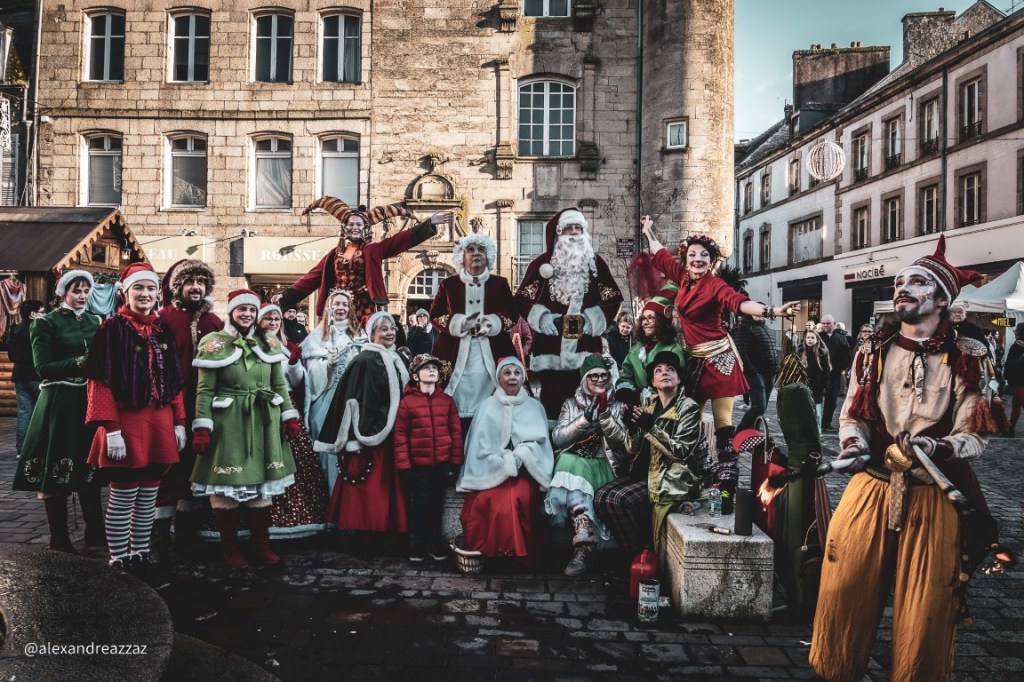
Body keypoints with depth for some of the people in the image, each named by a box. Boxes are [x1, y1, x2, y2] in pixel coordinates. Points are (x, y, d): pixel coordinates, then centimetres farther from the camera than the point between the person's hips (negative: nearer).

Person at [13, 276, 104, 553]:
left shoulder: (95, 321, 12)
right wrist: (80, 362, -18)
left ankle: (95, 531, 20)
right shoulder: (46, 323, -3)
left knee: (89, 466, 10)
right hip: (59, 403, -4)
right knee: (56, 470, 1)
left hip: (89, 400, 5)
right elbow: (43, 367, -11)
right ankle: (59, 539, 12)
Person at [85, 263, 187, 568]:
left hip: (160, 422, 5)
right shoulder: (112, 328, -5)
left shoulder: (163, 330, 12)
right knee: (123, 494, 4)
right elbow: (100, 383, -10)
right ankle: (119, 555, 17)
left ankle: (141, 550, 24)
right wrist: (111, 429, -17)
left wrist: (179, 422, 9)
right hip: (126, 421, -5)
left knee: (149, 494, 12)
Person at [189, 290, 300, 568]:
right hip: (228, 422, -3)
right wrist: (202, 427, -12)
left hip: (264, 422, 4)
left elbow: (279, 385, 12)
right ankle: (230, 548, 16)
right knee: (227, 484, 1)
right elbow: (205, 390, -5)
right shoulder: (215, 343, -2)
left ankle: (263, 544, 20)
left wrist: (290, 416, 5)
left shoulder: (268, 343, 10)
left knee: (263, 482, 9)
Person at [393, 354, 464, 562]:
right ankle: (417, 545, 21)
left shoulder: (447, 400, 4)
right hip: (417, 466, -2)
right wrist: (403, 465, -8)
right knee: (418, 505, 7)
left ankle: (436, 543, 26)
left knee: (436, 505, 13)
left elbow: (456, 432, 5)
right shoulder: (407, 402, -4)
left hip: (442, 465, 2)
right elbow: (400, 435, -5)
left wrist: (456, 462, 2)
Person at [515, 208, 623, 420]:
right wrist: (541, 316, -9)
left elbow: (612, 299, 9)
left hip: (585, 347, 1)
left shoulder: (595, 262, 10)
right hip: (550, 346, -1)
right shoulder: (543, 263, 7)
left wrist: (592, 318, -4)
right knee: (552, 398, -1)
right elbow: (524, 298, 6)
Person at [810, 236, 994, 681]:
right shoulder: (872, 352, 9)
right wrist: (854, 444, -10)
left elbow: (975, 434, -3)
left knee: (925, 609, 5)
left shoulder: (965, 361, 1)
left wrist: (937, 448, -24)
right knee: (845, 592, 4)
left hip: (934, 496, -2)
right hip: (871, 487, 2)